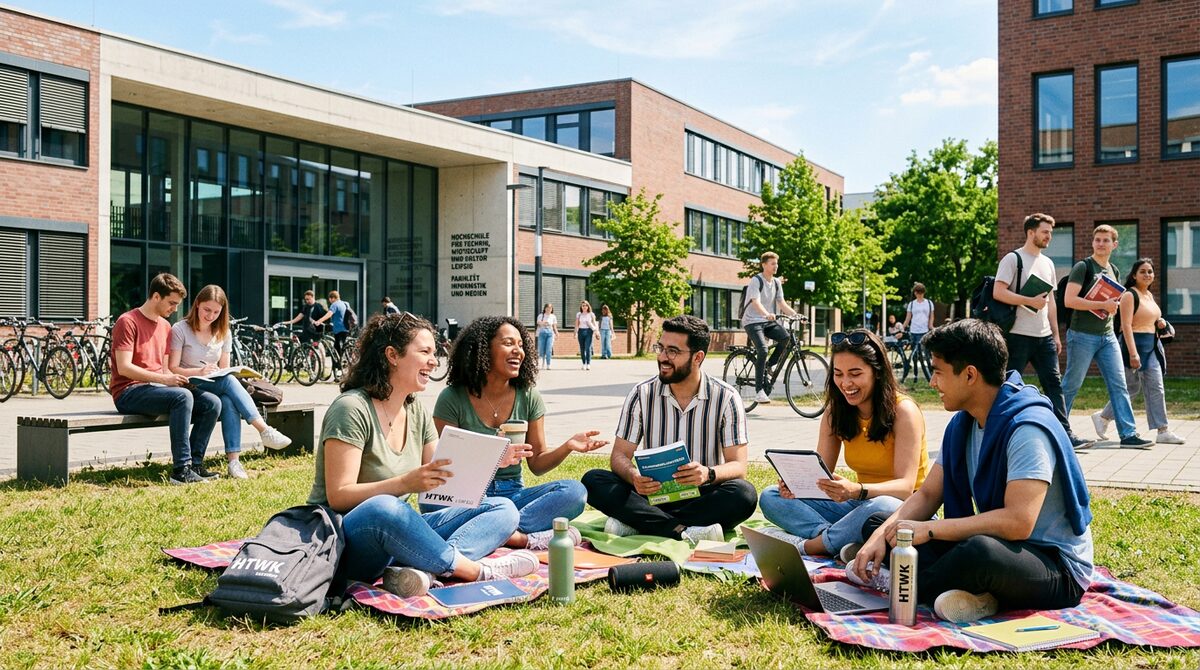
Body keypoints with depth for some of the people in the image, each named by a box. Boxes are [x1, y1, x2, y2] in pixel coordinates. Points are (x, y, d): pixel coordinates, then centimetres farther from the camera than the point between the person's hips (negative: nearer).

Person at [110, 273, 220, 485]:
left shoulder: (165, 326, 18)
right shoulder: (128, 321, -8)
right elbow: (124, 368, -17)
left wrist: (176, 378, -4)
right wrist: (164, 378, -24)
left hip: (157, 387, 8)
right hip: (129, 392, -8)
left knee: (212, 403, -13)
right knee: (182, 396, -34)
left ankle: (195, 463, -11)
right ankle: (180, 469, -32)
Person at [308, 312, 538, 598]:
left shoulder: (417, 412, 11)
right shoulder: (352, 408, -12)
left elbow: (445, 477, 9)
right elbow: (338, 496, -19)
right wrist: (406, 483, -31)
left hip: (399, 533, 8)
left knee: (502, 509, -6)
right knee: (383, 509, -42)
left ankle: (421, 570, -33)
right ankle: (476, 570, -23)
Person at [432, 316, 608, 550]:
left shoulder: (529, 397, 7)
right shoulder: (452, 399, -4)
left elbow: (537, 463, 8)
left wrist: (567, 447, -13)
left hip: (512, 494, 3)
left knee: (574, 491, -22)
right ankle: (528, 538, -29)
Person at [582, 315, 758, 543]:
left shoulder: (726, 398, -5)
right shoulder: (642, 394, 0)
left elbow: (738, 466, -9)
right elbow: (619, 455, -2)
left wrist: (709, 474, -34)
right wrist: (633, 476, -27)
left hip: (702, 498, -1)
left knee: (744, 494, -33)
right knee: (593, 480, -22)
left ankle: (635, 522, -30)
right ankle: (683, 531, -33)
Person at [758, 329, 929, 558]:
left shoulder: (903, 411, -14)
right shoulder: (835, 412, 2)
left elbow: (906, 487, -22)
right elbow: (820, 472, 0)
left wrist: (857, 491, -42)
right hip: (858, 506, 6)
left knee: (883, 507, -42)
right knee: (770, 497, -8)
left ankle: (810, 545, -21)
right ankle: (848, 545, -28)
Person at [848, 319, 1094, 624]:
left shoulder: (1026, 428, -23)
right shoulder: (962, 425, 5)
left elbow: (1018, 523, -32)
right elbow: (927, 494, 5)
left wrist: (929, 529, -27)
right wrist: (882, 535, -13)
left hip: (1057, 569, -9)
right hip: (999, 544, 9)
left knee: (980, 550, -43)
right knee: (876, 524, 3)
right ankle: (973, 594, -16)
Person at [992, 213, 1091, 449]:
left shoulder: (1047, 263, 18)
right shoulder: (1013, 259, -5)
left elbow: (1051, 301, 21)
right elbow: (998, 292, -15)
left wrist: (1056, 334, 17)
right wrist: (1030, 301, -20)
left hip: (1044, 336, 7)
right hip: (1019, 335, -7)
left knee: (1054, 383, 2)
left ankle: (1065, 434, 3)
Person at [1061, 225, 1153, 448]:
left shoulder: (1113, 271, 14)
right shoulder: (1083, 267, -8)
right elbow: (1069, 300, -19)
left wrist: (1114, 306, 4)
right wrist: (1102, 305, -21)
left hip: (1107, 335, 7)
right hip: (1082, 335, -7)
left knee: (1119, 385, 1)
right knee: (1071, 385, 1)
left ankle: (1128, 434, 2)